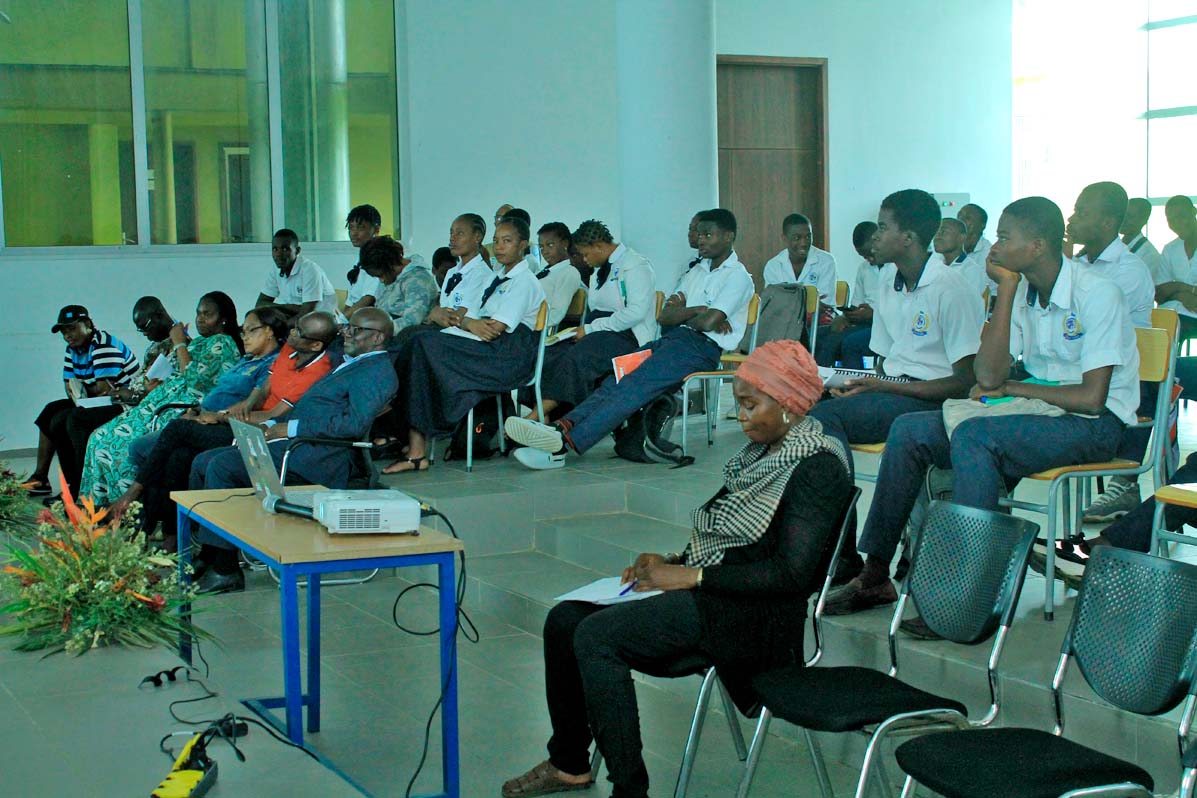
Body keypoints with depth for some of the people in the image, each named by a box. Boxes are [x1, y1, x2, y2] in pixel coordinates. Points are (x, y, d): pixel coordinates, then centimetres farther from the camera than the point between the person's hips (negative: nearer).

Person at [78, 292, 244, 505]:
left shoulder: (223, 343, -5)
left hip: (185, 411, -10)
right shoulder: (199, 341, 24)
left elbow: (195, 378, -17)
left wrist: (180, 344, -8)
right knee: (102, 437, -2)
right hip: (164, 404, 10)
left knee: (124, 441, -23)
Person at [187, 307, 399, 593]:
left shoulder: (377, 371, -7)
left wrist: (290, 428, -16)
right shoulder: (348, 365, 26)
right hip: (290, 443, 11)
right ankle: (206, 556, 5)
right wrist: (269, 425, 9)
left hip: (315, 456, -11)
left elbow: (354, 423, -22)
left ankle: (226, 570, -17)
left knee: (222, 466, -23)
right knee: (202, 462, 4)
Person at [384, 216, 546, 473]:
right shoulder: (498, 279, 27)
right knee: (420, 342, -14)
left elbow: (496, 328, -13)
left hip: (506, 357, -8)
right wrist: (470, 323, -5)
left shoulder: (525, 281, -2)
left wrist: (464, 322, 2)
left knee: (425, 346, -22)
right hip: (488, 351, 8)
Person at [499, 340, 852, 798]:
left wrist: (691, 575, -18)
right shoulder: (761, 454, 14)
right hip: (709, 596, 9)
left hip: (758, 618, -9)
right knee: (565, 619, 1)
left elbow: (790, 574, -21)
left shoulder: (818, 467, -14)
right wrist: (671, 563, 3)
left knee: (597, 635, -24)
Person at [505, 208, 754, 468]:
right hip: (673, 340, 8)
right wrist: (697, 311, -3)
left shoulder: (737, 275, 1)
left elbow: (709, 322, -14)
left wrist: (680, 313, 6)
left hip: (701, 347, -8)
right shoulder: (696, 271, 26)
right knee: (616, 380, -16)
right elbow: (664, 317, 15)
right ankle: (562, 426, -35)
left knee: (634, 387, -26)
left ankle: (568, 441, -41)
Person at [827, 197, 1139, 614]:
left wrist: (1014, 388, -11)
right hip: (1039, 410, 7)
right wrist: (1006, 289, -10)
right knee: (909, 431, -8)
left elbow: (1092, 397, -22)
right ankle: (875, 572, -5)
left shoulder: (1097, 294, -16)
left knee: (973, 436, -32)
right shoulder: (1021, 289, 5)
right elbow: (988, 377, -7)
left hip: (1094, 424, -7)